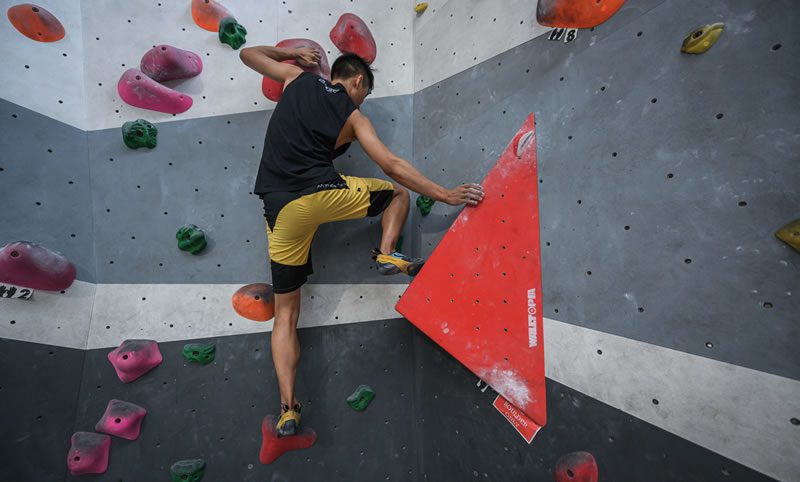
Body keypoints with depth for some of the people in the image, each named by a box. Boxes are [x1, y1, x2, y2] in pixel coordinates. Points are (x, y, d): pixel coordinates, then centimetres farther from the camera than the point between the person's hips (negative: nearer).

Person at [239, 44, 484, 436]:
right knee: (397, 192, 21)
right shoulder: (354, 117, 9)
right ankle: (387, 254, 4)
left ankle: (288, 407, 10)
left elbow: (247, 54, 33)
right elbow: (391, 165, -2)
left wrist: (290, 52, 42)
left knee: (285, 313, 11)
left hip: (281, 210, 4)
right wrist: (445, 194, 1)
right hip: (323, 194, -3)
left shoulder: (297, 78, 18)